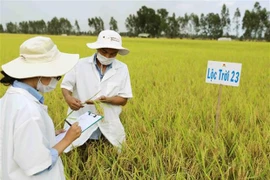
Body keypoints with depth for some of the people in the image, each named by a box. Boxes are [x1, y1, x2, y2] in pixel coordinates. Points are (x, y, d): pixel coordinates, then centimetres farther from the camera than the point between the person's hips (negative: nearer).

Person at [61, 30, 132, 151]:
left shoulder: (122, 69, -2)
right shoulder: (81, 64, -4)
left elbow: (124, 99, 0)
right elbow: (66, 85, 4)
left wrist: (107, 99, -19)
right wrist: (68, 98, -18)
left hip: (108, 126, 1)